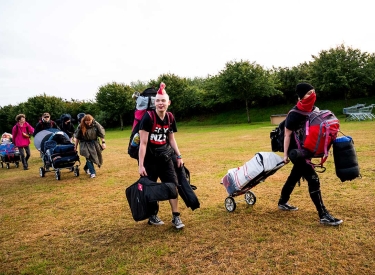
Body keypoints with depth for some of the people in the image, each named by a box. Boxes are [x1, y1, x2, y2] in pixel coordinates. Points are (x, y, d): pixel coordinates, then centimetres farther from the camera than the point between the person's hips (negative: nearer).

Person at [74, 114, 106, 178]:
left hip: (94, 143, 2)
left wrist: (103, 142, -10)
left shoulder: (96, 124, -12)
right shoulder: (81, 126, -11)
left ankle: (86, 168, 36)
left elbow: (101, 134, -6)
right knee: (89, 157, -14)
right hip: (85, 144, -2)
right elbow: (77, 137, -1)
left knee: (95, 157, 10)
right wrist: (75, 146, 3)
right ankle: (92, 173, -9)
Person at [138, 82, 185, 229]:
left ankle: (176, 217, 13)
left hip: (165, 158, 5)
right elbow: (143, 142, -18)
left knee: (173, 185, 2)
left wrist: (179, 156, 7)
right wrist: (141, 164, -19)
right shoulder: (148, 117, -17)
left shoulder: (170, 118, 1)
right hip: (150, 159, -5)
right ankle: (152, 215, 26)